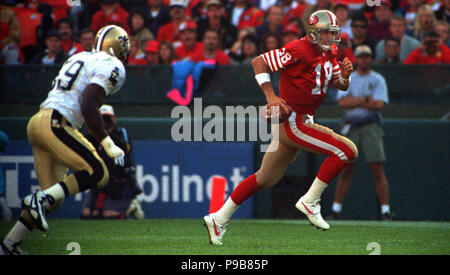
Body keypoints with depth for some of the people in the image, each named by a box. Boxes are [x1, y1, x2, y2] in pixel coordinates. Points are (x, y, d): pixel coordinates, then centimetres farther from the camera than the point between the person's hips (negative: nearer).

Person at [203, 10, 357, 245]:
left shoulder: (327, 55, 12)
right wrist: (271, 96, -19)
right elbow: (259, 62, -13)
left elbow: (341, 86, 21)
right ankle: (310, 201, -6)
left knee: (266, 177, 16)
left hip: (300, 122, 10)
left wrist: (344, 74, -2)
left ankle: (218, 219, 23)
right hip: (292, 121, -10)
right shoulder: (299, 50, -15)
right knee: (347, 151, -14)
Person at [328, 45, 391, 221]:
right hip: (350, 127, 2)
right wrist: (366, 99, -12)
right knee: (346, 169, 2)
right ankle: (336, 210, 6)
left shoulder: (378, 79, 6)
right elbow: (342, 102, -4)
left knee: (377, 168, -8)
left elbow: (379, 105, -8)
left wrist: (353, 101, -8)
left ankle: (385, 211, -9)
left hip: (371, 127, -2)